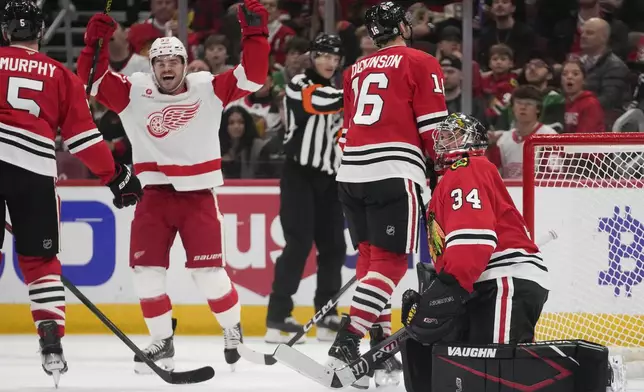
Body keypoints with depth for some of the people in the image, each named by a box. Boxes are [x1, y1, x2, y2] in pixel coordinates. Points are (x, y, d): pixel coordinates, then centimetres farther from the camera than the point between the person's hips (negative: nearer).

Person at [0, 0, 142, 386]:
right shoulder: (61, 76, 11)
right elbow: (83, 137, 8)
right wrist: (116, 176, 15)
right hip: (34, 170, 1)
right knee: (40, 260, 10)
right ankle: (52, 345, 0)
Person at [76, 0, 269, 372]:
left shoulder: (208, 89, -1)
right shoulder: (133, 93, 2)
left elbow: (252, 76, -6)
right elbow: (94, 81, -2)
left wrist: (255, 35, -17)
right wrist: (95, 44, -16)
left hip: (198, 195, -2)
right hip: (154, 195, 2)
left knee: (209, 271, -4)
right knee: (147, 271, -2)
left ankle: (233, 330, 19)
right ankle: (162, 342, 12)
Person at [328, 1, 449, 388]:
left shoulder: (356, 70, 23)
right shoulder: (420, 63, 3)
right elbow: (433, 127, -2)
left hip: (352, 171, 7)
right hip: (393, 173, -6)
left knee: (371, 257, 14)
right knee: (390, 261, -7)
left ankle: (381, 345, 11)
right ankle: (347, 345, -19)